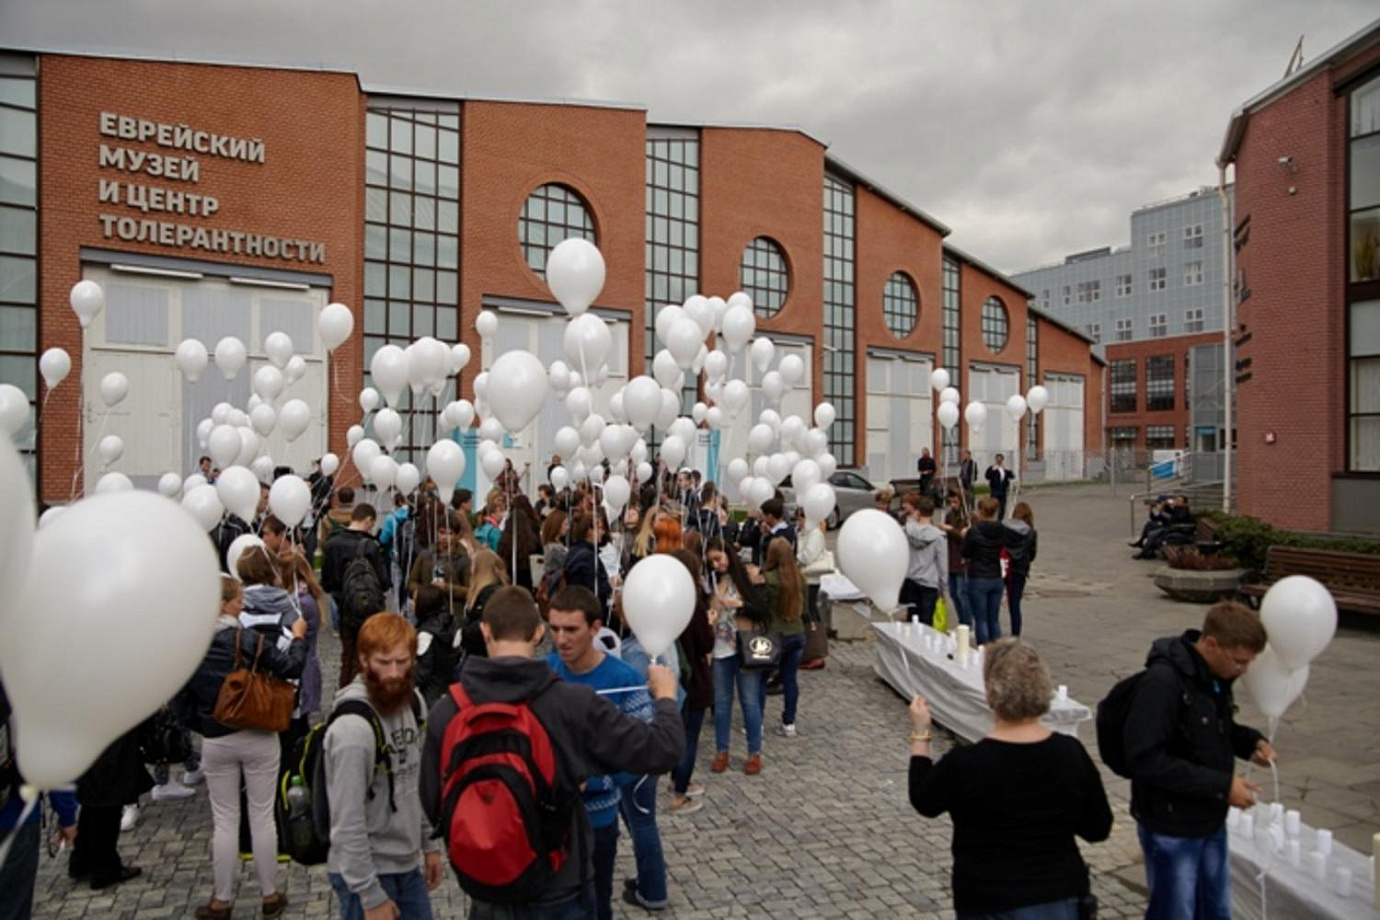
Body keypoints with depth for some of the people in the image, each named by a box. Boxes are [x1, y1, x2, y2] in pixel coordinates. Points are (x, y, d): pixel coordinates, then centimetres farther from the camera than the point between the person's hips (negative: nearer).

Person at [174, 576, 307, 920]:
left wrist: (202, 726, 13)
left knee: (224, 821, 15)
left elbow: (180, 699, -1)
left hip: (216, 743, 2)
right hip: (258, 738, -2)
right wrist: (298, 637, 2)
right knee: (262, 817, 10)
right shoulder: (247, 639, -18)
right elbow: (291, 668, -14)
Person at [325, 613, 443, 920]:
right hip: (367, 872, -7)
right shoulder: (353, 728, -25)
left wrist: (429, 843, 10)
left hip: (408, 865, 7)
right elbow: (348, 823, -22)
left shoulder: (411, 703, -1)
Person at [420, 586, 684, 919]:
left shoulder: (445, 710, -15)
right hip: (560, 887, -1)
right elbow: (662, 750, -17)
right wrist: (665, 696, 1)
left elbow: (433, 804, -3)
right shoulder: (573, 703, -22)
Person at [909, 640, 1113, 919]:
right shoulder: (1071, 753, -13)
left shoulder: (965, 762, -23)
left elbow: (923, 801, -4)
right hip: (1061, 897, 3)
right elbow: (1098, 829, 0)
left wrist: (920, 733, 4)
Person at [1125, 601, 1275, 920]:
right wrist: (1222, 785, -25)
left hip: (1211, 822, 8)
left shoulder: (1216, 676, 0)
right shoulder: (1163, 681, -27)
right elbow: (1146, 760, -29)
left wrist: (1252, 742, -1)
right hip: (1171, 827, -8)